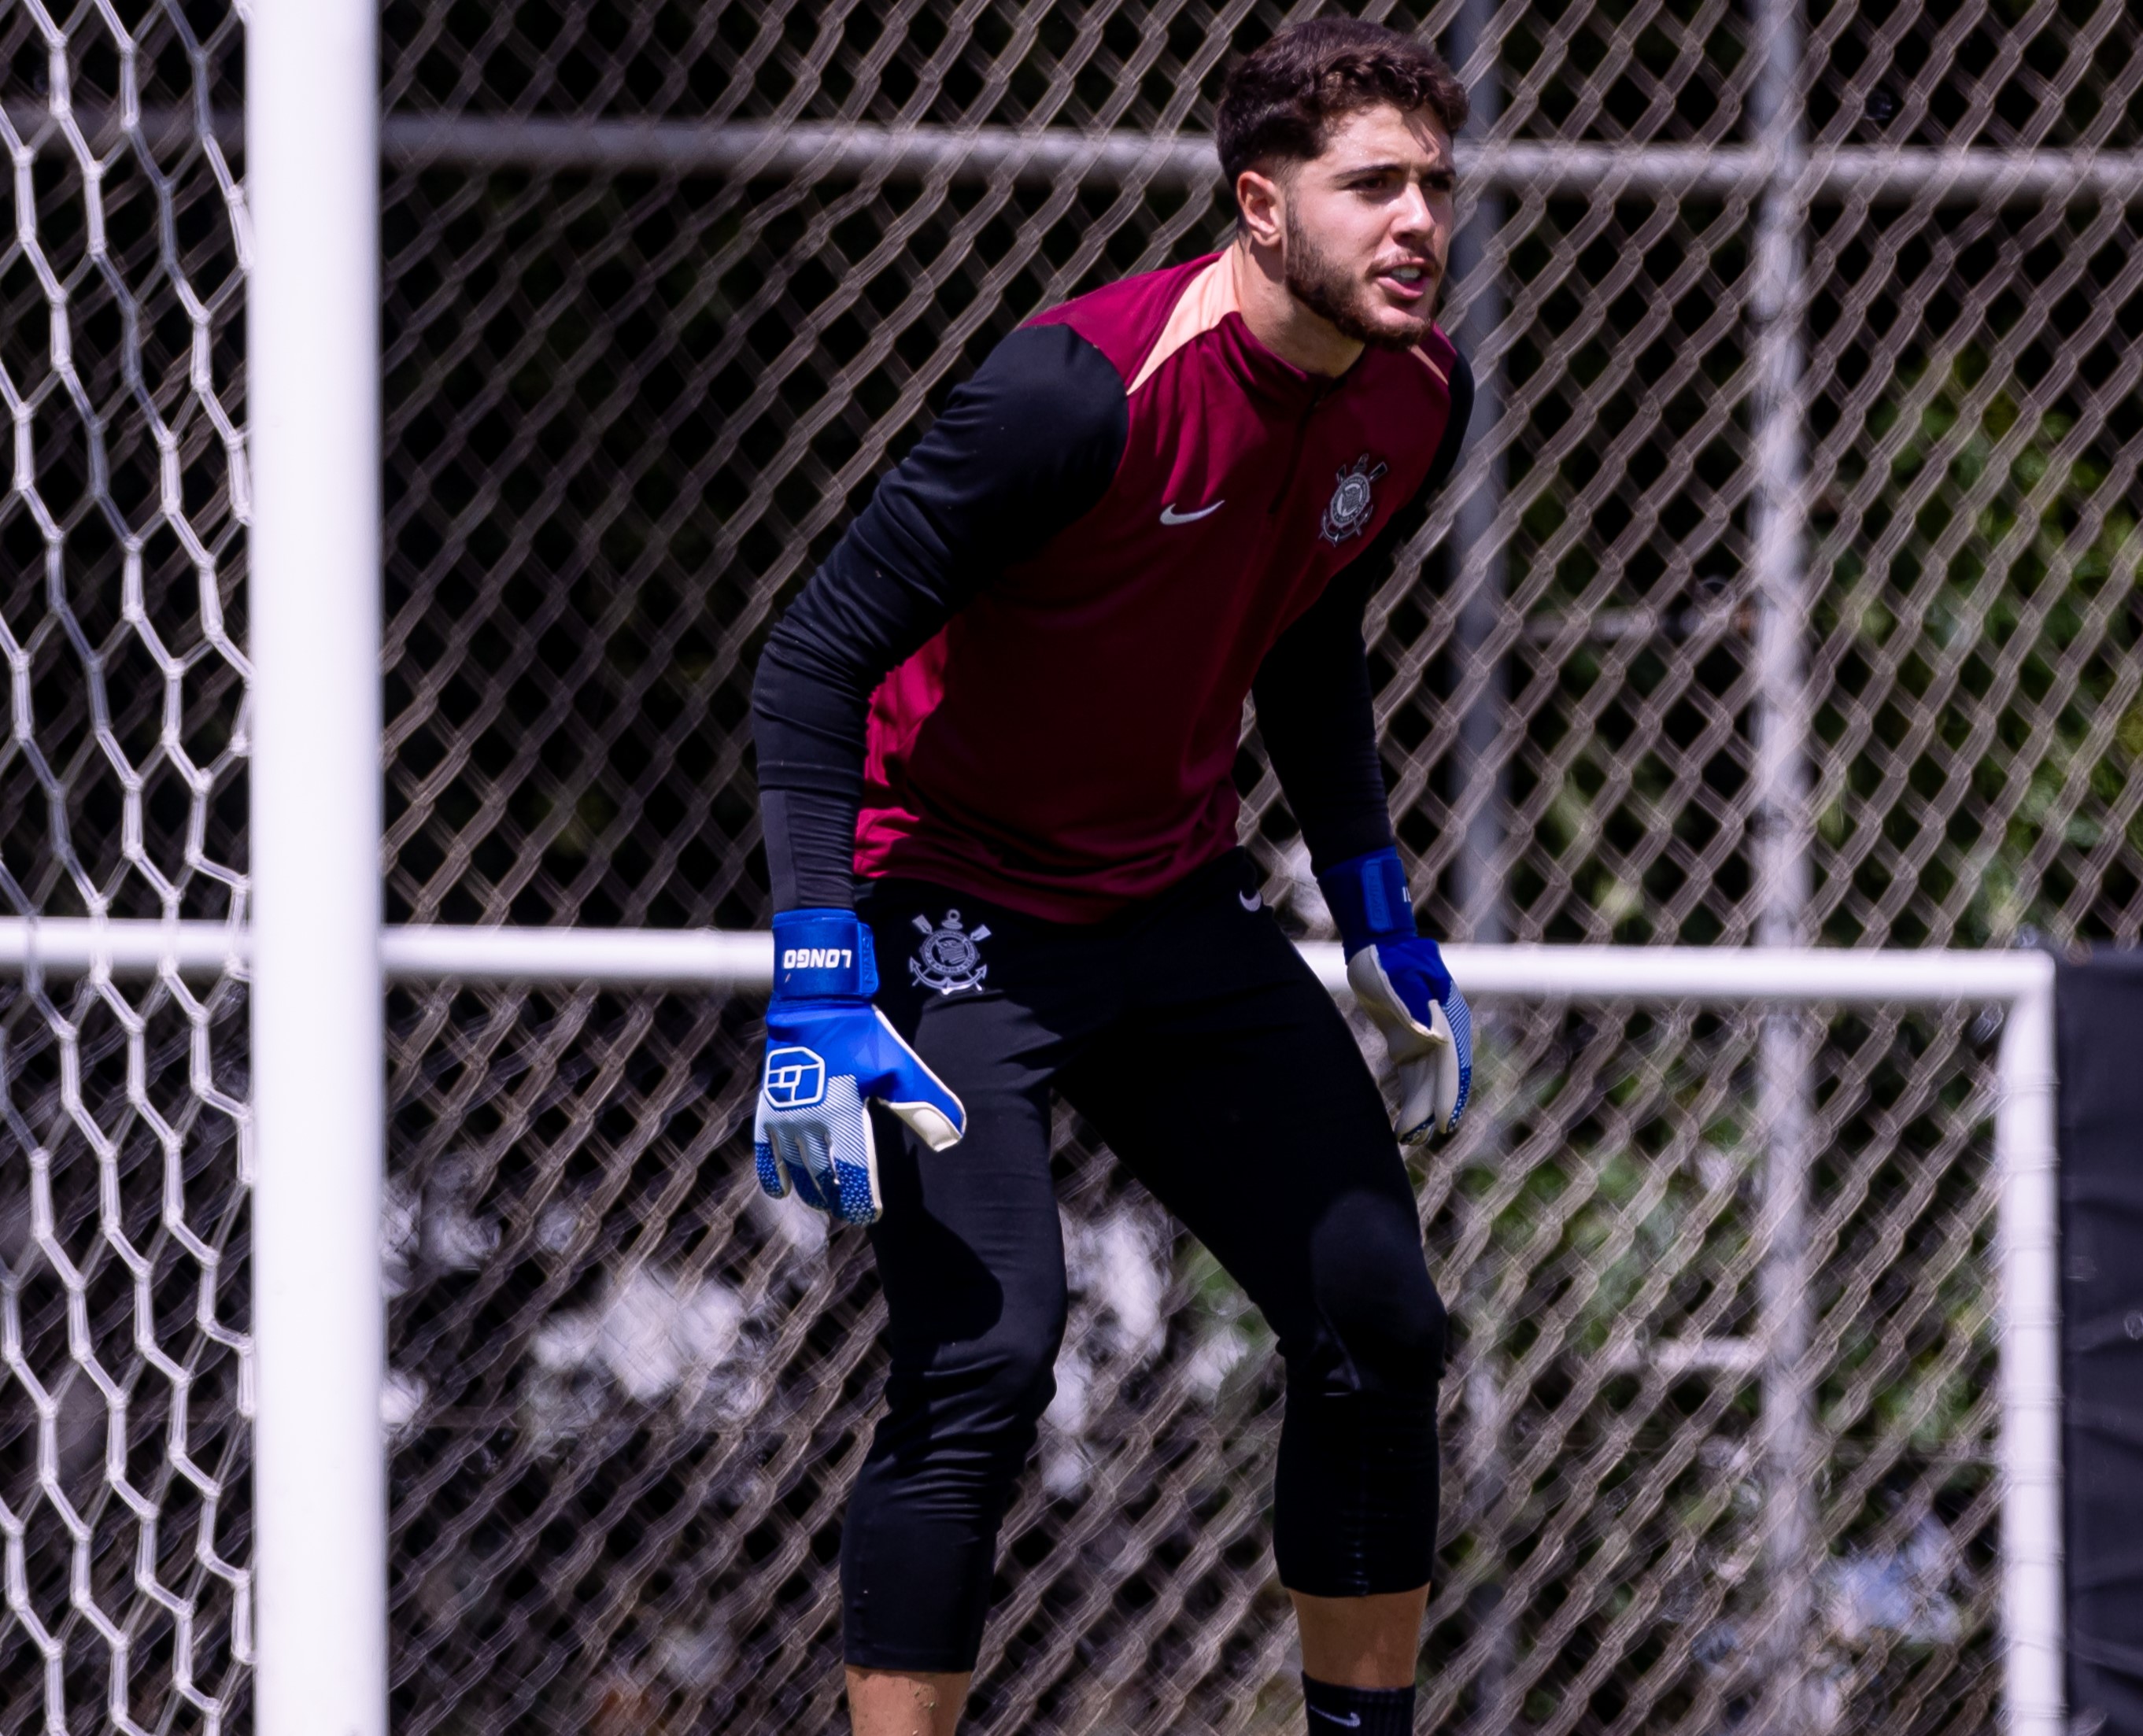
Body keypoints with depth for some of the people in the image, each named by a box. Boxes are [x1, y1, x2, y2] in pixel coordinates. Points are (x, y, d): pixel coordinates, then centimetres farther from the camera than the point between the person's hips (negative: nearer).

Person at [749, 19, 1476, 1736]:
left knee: (1379, 1322, 2)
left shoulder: (1421, 397, -4)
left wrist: (1377, 917, 17)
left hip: (1183, 911, 7)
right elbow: (817, 658, -24)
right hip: (954, 915, -7)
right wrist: (819, 996, -29)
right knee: (988, 1354, -21)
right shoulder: (1087, 390, -27)